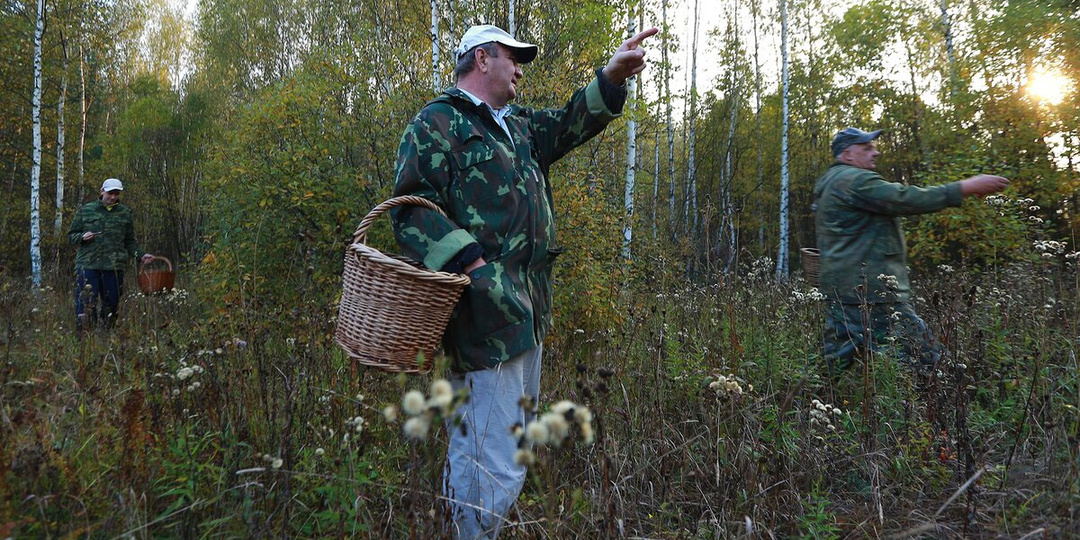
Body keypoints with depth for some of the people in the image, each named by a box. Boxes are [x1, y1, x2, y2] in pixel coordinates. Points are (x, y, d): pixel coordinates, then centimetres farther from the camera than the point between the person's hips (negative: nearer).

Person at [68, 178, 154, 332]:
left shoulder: (125, 213, 13)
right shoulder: (86, 210, 10)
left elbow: (130, 242, 17)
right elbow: (71, 235, 16)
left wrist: (141, 255, 0)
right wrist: (82, 237, -6)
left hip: (114, 266, 1)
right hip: (87, 263, -1)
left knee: (112, 304, 5)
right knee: (86, 304, -10)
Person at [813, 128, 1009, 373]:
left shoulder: (829, 183, 22)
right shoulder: (856, 180, -10)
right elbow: (905, 199, -17)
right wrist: (967, 187, -13)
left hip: (838, 289, 10)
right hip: (873, 290, -10)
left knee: (837, 364, 9)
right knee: (925, 360, -6)